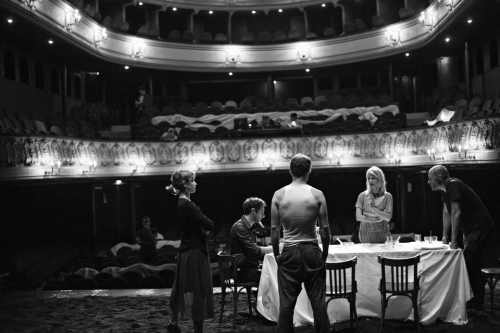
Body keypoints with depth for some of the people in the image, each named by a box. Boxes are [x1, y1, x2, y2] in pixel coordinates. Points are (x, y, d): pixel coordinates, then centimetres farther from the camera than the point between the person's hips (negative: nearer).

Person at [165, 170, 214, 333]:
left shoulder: (183, 203, 11)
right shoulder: (187, 205, -21)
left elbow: (201, 224, 13)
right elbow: (209, 225, -22)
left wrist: (202, 227, -6)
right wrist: (205, 227, -2)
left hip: (188, 251, 10)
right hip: (194, 252, -10)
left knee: (182, 289, 18)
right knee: (198, 292, -1)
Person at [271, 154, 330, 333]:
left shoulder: (279, 195, -4)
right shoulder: (317, 194, -5)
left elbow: (274, 229, -3)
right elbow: (325, 228, -4)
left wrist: (276, 254, 8)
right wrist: (325, 253, 8)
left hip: (289, 252, 1)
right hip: (312, 251, 0)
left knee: (286, 302, 8)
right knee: (318, 300, 10)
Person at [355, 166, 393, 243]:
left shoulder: (387, 196, -1)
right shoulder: (362, 196, 0)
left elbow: (388, 218, -10)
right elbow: (358, 217, -6)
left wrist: (373, 208, -21)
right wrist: (377, 219, -13)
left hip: (382, 236, 0)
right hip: (366, 235, 0)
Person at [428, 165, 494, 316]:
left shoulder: (453, 186, -20)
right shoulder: (445, 190, 10)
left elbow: (456, 213, -24)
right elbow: (446, 213, 16)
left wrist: (453, 241, -22)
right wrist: (445, 236, 14)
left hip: (480, 228, -10)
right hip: (472, 229, 10)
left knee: (472, 267, -10)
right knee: (470, 266, 13)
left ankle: (477, 308, -5)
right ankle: (475, 304, 22)